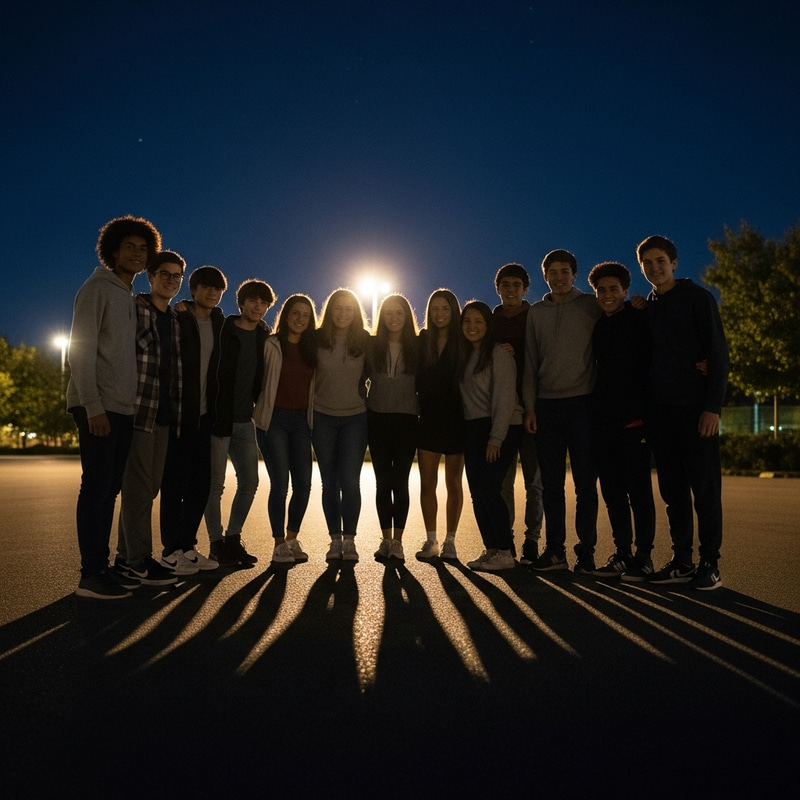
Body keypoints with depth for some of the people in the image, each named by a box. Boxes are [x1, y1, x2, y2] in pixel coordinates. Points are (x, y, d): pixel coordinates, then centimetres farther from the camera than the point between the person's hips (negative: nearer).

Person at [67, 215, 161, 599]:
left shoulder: (130, 298, 18)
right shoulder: (97, 289, -4)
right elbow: (81, 350, -11)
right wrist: (93, 406, -17)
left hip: (123, 408, 7)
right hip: (98, 408, -7)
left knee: (110, 489, 8)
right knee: (96, 488, -6)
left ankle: (103, 567, 15)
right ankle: (91, 575, -1)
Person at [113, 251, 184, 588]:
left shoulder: (175, 320, 19)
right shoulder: (134, 308, -3)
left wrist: (176, 409, 13)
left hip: (165, 413, 7)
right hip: (139, 409, -7)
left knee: (148, 486, 10)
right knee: (139, 485, -4)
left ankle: (127, 556, 20)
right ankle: (138, 560, 4)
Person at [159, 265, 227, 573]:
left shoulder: (220, 324, 12)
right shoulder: (176, 319, -3)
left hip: (205, 414, 5)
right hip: (179, 413, -5)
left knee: (201, 482, 7)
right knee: (175, 483, -1)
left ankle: (188, 546, 18)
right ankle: (171, 551, 8)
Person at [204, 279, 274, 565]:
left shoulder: (264, 337, 8)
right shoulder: (223, 331, -5)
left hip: (244, 421, 5)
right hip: (218, 419, -5)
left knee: (249, 481, 7)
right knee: (216, 484, 0)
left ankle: (233, 538, 20)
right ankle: (216, 542, 12)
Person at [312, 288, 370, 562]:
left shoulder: (365, 341, -2)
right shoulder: (317, 339, -1)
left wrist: (366, 400, 0)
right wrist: (309, 408, 2)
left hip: (355, 418, -1)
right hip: (323, 417, 1)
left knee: (350, 481, -5)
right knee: (329, 482, 7)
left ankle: (349, 540, 7)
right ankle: (335, 540, 16)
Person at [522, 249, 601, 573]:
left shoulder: (592, 306, 5)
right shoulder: (536, 312, 13)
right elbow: (531, 361, 11)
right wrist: (529, 406, 5)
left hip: (583, 402, -3)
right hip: (547, 404, 3)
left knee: (585, 482, -1)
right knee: (551, 482, 5)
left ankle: (586, 551, 7)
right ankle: (554, 550, 13)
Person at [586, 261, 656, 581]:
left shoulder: (641, 320, 0)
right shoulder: (596, 327, 14)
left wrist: (646, 412, -12)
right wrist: (593, 412, 11)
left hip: (634, 420, -5)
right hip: (602, 422, 5)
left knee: (638, 490, -1)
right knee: (612, 492, 7)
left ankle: (644, 556, 7)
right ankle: (622, 553, 16)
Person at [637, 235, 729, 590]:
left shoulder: (697, 298, 0)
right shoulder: (646, 308, 15)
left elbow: (717, 353, -6)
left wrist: (713, 406, -14)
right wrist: (642, 407, 3)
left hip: (695, 408, -5)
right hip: (660, 410, 5)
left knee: (704, 486, -2)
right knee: (672, 489, 7)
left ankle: (710, 564, 6)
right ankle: (681, 560, 14)